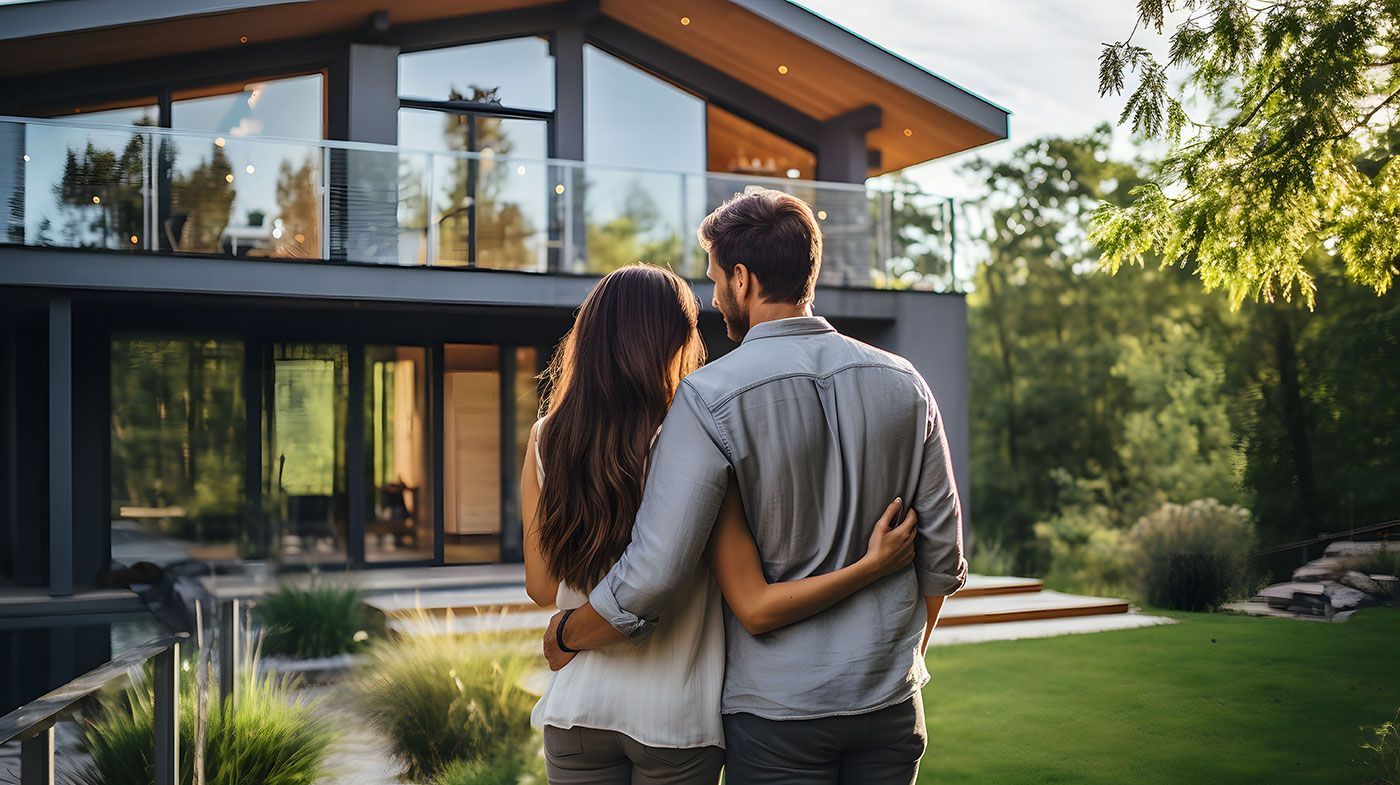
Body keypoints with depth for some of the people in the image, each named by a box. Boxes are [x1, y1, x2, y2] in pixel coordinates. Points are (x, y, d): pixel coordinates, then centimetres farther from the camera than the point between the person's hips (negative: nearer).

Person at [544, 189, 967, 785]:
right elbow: (942, 554, 6)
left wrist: (565, 635, 0)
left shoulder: (711, 397, -15)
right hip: (892, 705, 4)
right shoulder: (904, 384, 0)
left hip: (777, 709, -4)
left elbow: (652, 576, -19)